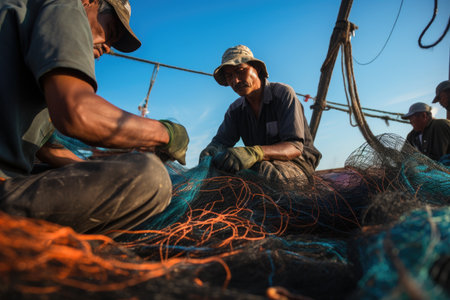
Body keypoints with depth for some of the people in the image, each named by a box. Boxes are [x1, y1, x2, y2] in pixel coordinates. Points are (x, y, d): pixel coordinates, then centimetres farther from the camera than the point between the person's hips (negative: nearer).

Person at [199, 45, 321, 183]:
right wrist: (211, 150, -28)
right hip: (264, 164, 5)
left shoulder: (283, 94, -13)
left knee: (262, 169, -37)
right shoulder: (235, 109, 6)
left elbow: (295, 147, -23)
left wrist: (254, 153, -43)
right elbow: (221, 140, 0)